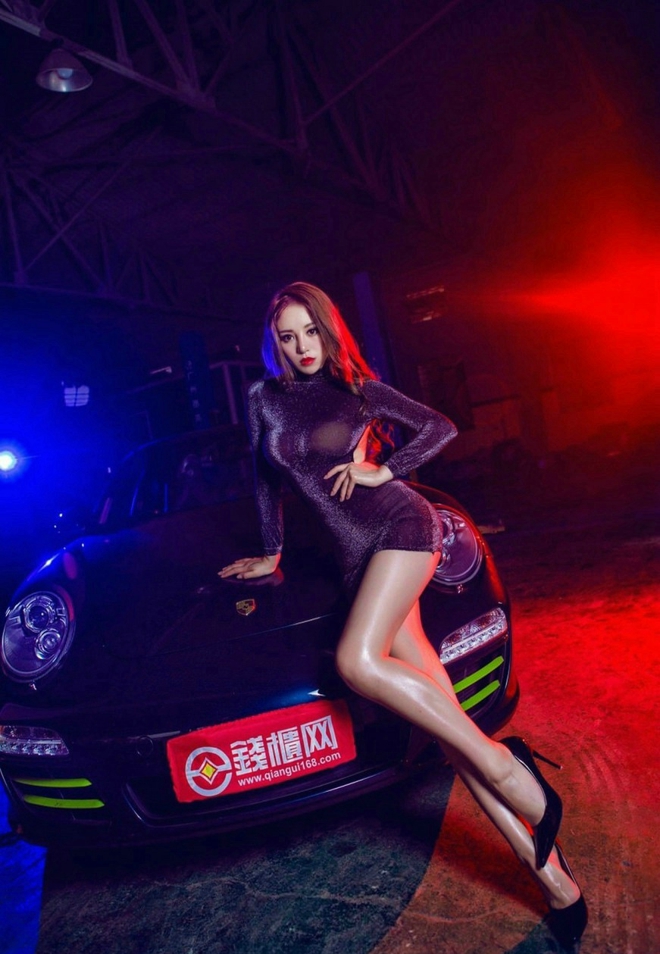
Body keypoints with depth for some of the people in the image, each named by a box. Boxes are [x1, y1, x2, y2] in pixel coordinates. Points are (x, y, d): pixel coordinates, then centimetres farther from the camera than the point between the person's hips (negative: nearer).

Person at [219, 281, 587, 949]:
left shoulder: (357, 387, 7)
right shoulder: (265, 400, 15)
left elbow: (440, 428, 10)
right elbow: (266, 482, 25)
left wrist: (382, 471, -2)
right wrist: (271, 556, 27)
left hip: (400, 525, -3)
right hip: (356, 556, 3)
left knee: (357, 660, -30)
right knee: (435, 707, -6)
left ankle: (498, 757, -12)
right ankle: (550, 875, 1)